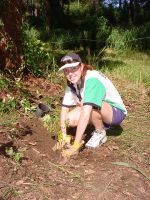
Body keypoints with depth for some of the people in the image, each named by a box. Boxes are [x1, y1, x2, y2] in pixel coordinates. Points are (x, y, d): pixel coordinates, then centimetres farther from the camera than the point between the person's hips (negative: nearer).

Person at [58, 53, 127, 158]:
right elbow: (65, 107, -7)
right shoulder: (72, 83, -8)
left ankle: (100, 133, -7)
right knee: (70, 119, -17)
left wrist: (75, 146, -41)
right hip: (99, 112, 7)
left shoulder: (92, 80, -33)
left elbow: (85, 114, -40)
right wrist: (64, 136, -14)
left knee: (91, 106, -36)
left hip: (117, 111, -7)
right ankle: (102, 124, 8)